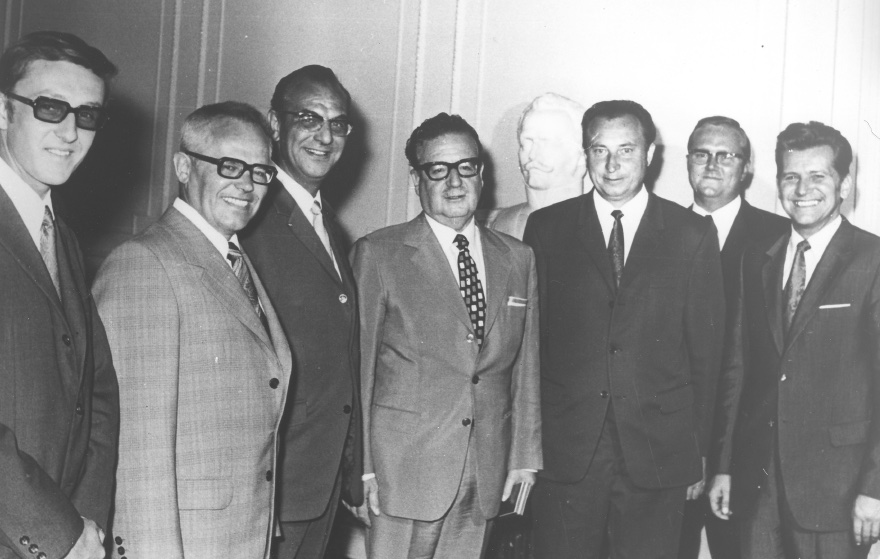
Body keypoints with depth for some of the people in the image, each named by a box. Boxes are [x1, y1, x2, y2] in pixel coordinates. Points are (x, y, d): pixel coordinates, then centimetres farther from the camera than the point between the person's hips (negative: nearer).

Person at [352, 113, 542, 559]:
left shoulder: (518, 259, 10)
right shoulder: (378, 254, -2)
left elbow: (525, 368, 11)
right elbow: (359, 368, -3)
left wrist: (525, 457, 8)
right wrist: (362, 466, -6)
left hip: (488, 473, 3)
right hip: (405, 469, -3)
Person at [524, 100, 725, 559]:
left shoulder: (692, 236, 3)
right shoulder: (546, 228, 4)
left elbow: (706, 348, 5)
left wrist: (698, 451, 4)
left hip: (658, 452, 0)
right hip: (564, 451, 0)